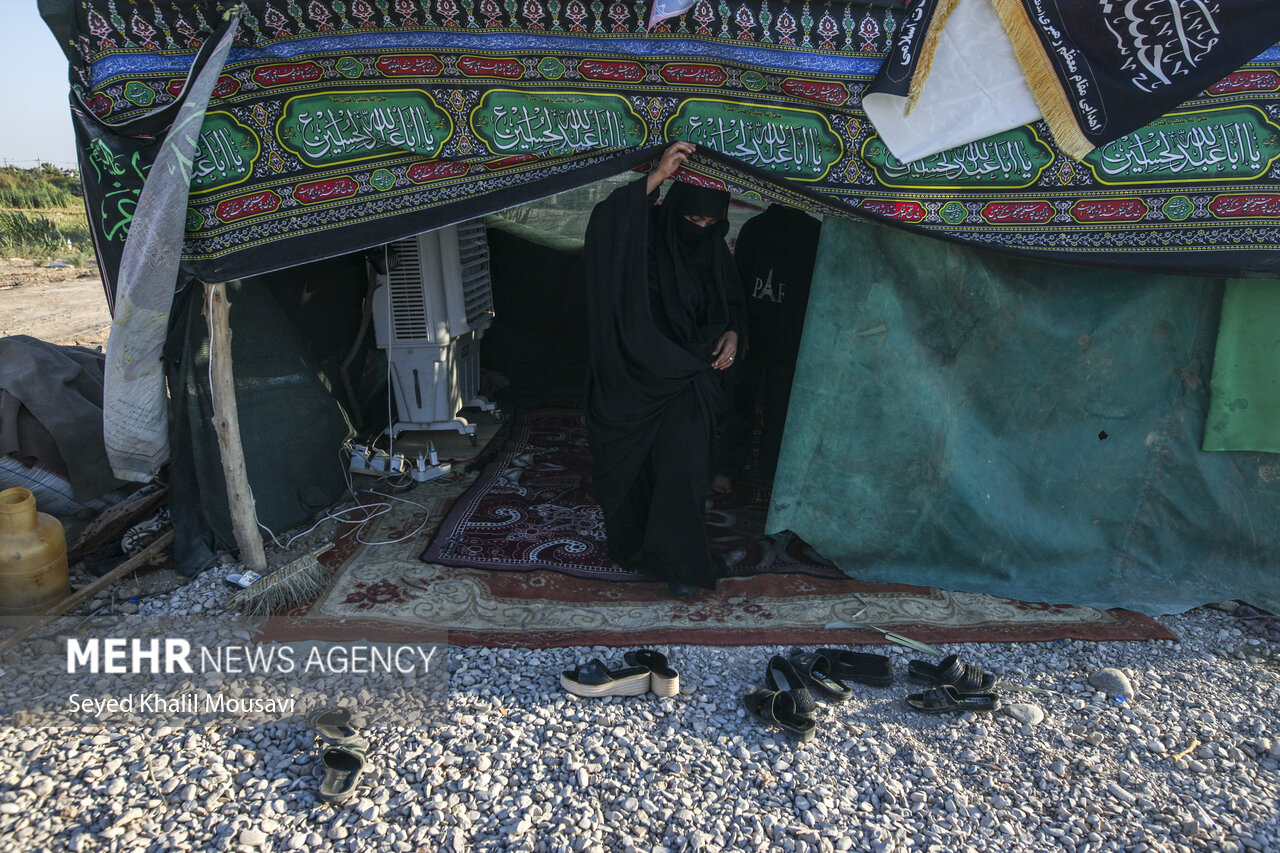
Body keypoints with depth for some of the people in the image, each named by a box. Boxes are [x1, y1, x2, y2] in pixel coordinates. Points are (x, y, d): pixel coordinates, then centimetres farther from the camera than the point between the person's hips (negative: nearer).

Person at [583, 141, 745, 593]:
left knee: (683, 462, -9)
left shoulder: (713, 249, 1)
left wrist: (732, 332, -6)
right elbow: (603, 224, -35)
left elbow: (732, 300, 15)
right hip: (636, 372, -2)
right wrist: (656, 177, -40)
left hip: (689, 375, 2)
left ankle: (680, 559, 5)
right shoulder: (646, 231, -13)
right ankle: (632, 543, 35)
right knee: (632, 464, 11)